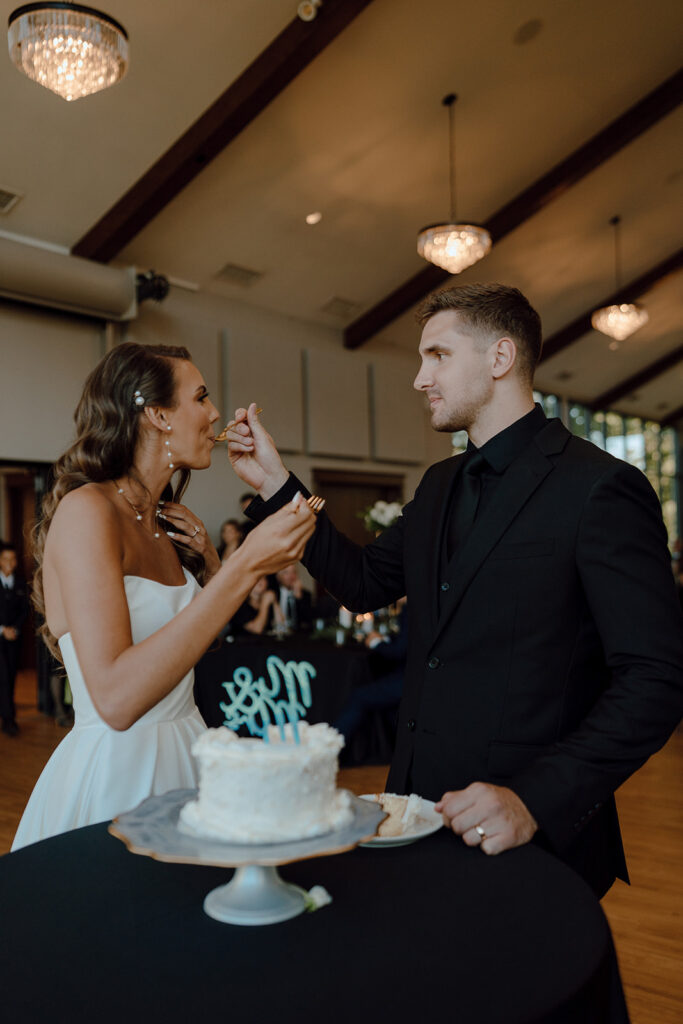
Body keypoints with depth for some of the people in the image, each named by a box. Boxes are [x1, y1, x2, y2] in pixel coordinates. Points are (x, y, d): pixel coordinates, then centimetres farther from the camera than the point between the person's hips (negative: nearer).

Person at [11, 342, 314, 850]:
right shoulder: (87, 509, -18)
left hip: (183, 751, 8)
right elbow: (116, 699, -29)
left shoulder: (174, 524, 6)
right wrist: (247, 565, -30)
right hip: (113, 768, -8)